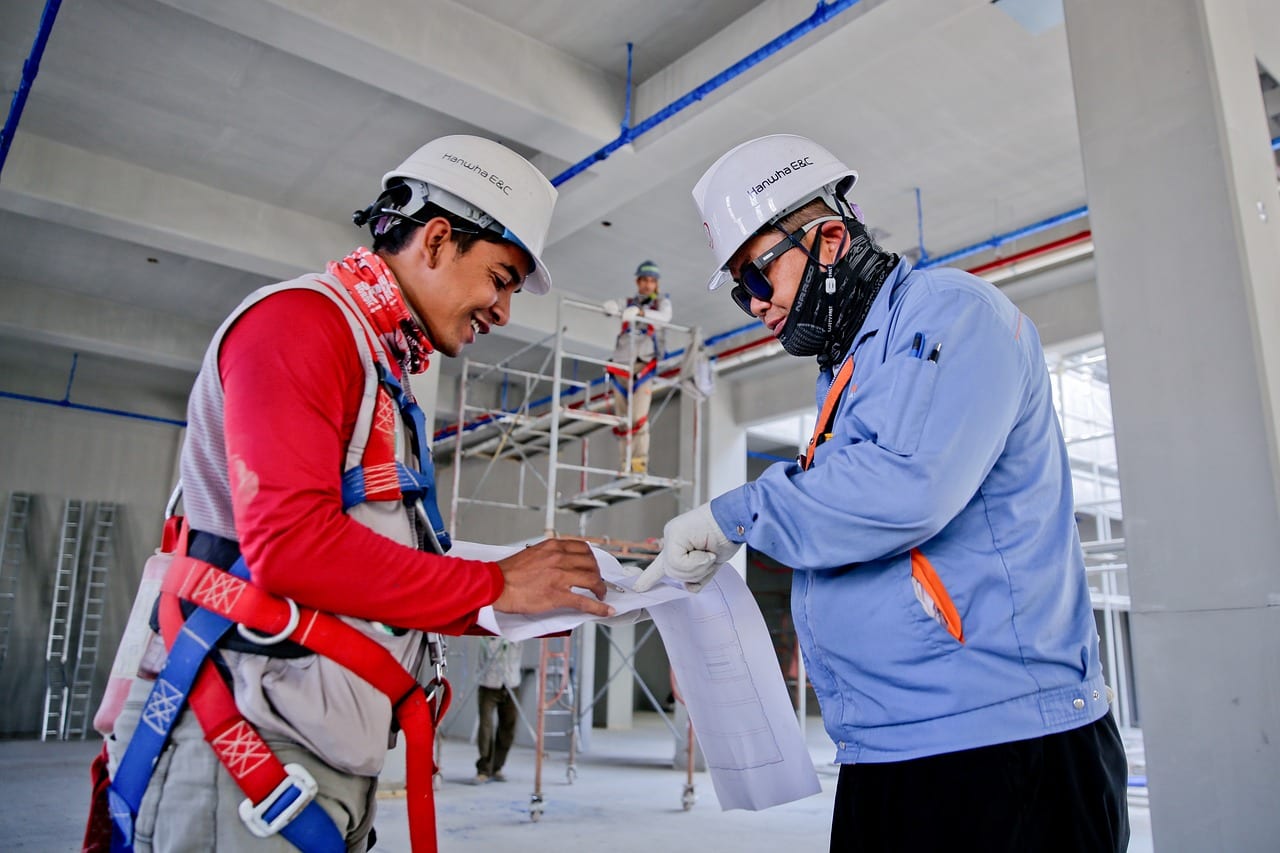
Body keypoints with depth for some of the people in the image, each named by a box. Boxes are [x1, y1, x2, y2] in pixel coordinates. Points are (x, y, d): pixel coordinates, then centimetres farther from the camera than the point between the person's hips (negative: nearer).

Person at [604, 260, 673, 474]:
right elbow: (614, 309, 1)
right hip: (621, 365, 3)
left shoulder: (662, 301, 9)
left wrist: (640, 312, -31)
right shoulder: (629, 302, 17)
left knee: (638, 418, -16)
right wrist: (612, 306, -25)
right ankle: (624, 466, 5)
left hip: (644, 366, -3)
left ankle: (639, 463, -15)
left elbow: (665, 317, -12)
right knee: (622, 420, 2)